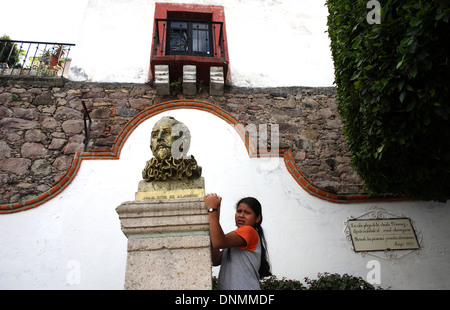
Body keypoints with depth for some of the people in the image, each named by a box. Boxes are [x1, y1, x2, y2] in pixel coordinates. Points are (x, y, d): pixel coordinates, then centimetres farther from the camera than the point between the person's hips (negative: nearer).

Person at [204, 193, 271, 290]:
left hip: (245, 287, -8)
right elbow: (216, 261, 5)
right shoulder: (235, 237, 17)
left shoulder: (249, 231, -11)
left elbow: (219, 242, -25)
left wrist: (212, 208, -20)